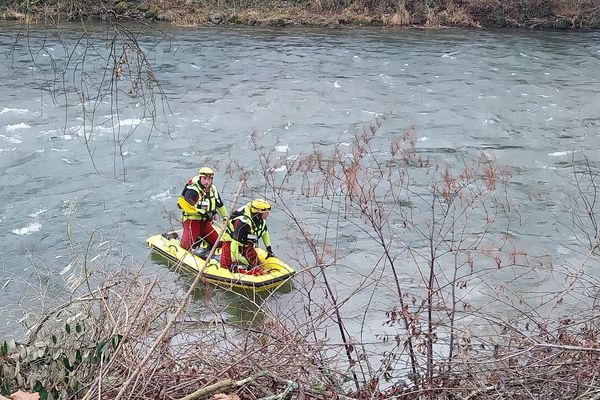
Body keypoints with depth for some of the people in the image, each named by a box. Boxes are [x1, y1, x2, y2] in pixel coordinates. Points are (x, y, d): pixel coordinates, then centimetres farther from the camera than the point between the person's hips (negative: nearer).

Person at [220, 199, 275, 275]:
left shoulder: (261, 219, -12)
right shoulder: (244, 222, -37)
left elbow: (264, 232, 10)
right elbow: (235, 242, -37)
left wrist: (269, 249, 9)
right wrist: (234, 261, -37)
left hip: (246, 244, 7)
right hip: (231, 241, -7)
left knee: (256, 263, -3)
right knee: (226, 265, -24)